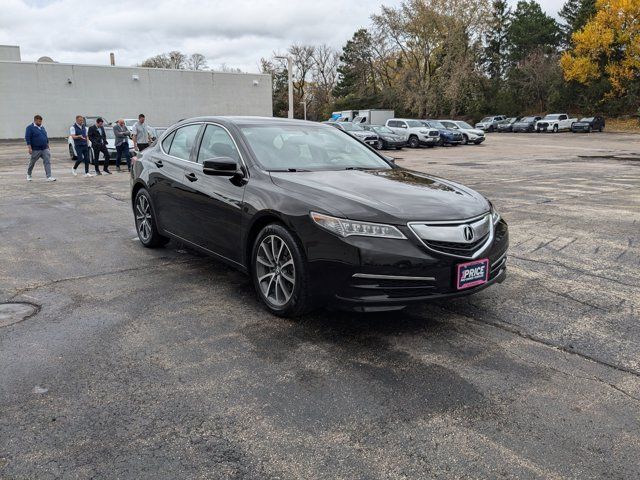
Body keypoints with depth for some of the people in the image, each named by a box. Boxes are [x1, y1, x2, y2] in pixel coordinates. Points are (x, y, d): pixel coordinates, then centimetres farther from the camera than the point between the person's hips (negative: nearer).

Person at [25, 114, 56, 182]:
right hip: (35, 149, -5)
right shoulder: (30, 127, -7)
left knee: (47, 162, -9)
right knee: (32, 162, 10)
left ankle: (49, 177, -13)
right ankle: (28, 175, 32)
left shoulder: (42, 127, 13)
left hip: (45, 149, 5)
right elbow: (27, 138, -12)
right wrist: (30, 148, -18)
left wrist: (47, 145, 19)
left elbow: (46, 137, 21)